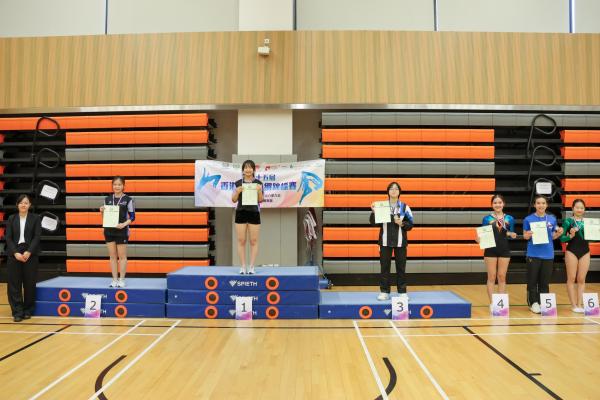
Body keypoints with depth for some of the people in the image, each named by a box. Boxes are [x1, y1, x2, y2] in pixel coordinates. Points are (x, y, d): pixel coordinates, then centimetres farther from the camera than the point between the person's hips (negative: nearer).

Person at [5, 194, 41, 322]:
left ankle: (28, 311, 15)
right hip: (14, 254, 1)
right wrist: (15, 253, -12)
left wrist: (29, 252, -16)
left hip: (30, 254, -1)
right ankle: (17, 312, 5)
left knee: (29, 283, 3)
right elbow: (8, 238, 1)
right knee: (14, 284, -1)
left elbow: (37, 236, -4)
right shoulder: (11, 218, 7)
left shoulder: (35, 218, 3)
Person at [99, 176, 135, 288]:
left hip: (122, 231, -4)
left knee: (122, 256, 4)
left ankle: (122, 280, 13)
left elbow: (132, 217, -5)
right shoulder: (107, 199, 8)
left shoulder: (128, 199, -5)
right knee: (112, 256, 8)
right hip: (109, 230, 4)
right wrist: (102, 211, -7)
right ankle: (115, 280, 16)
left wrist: (124, 224, -20)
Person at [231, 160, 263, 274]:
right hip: (241, 213, 1)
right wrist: (237, 192, -14)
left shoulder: (258, 183, 2)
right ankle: (243, 266, 8)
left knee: (254, 241, 1)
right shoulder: (238, 183, 5)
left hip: (254, 213, -1)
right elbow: (234, 200, 4)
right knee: (241, 241, 1)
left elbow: (260, 200, 0)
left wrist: (259, 191, -17)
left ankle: (252, 266, 7)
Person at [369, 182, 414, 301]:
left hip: (400, 242, 0)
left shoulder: (404, 207, 2)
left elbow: (410, 224, 3)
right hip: (385, 241, 0)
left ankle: (402, 292, 15)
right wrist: (374, 212, -14)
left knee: (401, 267, 6)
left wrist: (402, 224, -15)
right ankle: (384, 292, 11)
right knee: (385, 267, 3)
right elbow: (374, 223, 1)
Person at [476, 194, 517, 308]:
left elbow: (511, 235, 11)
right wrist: (479, 239, -19)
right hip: (490, 250, -2)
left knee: (502, 277, 7)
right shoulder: (487, 219, 0)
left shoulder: (509, 219, 6)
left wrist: (512, 235, -11)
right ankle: (492, 302, 8)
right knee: (491, 277, 2)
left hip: (504, 250, 2)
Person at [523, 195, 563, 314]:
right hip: (533, 254, -3)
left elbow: (553, 236, 12)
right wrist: (528, 235, -21)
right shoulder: (528, 219, -3)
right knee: (532, 280, 1)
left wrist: (559, 233, -8)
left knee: (545, 281, 8)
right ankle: (533, 303, 9)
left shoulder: (552, 219, 7)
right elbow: (525, 236, 1)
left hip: (548, 254, 3)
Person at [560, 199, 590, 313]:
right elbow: (562, 239, -5)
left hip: (585, 252, 3)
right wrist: (571, 236, -23)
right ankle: (573, 305, 9)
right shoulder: (568, 221, -3)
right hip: (572, 251, -3)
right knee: (571, 279, 2)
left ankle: (580, 304, 14)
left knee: (581, 279, 7)